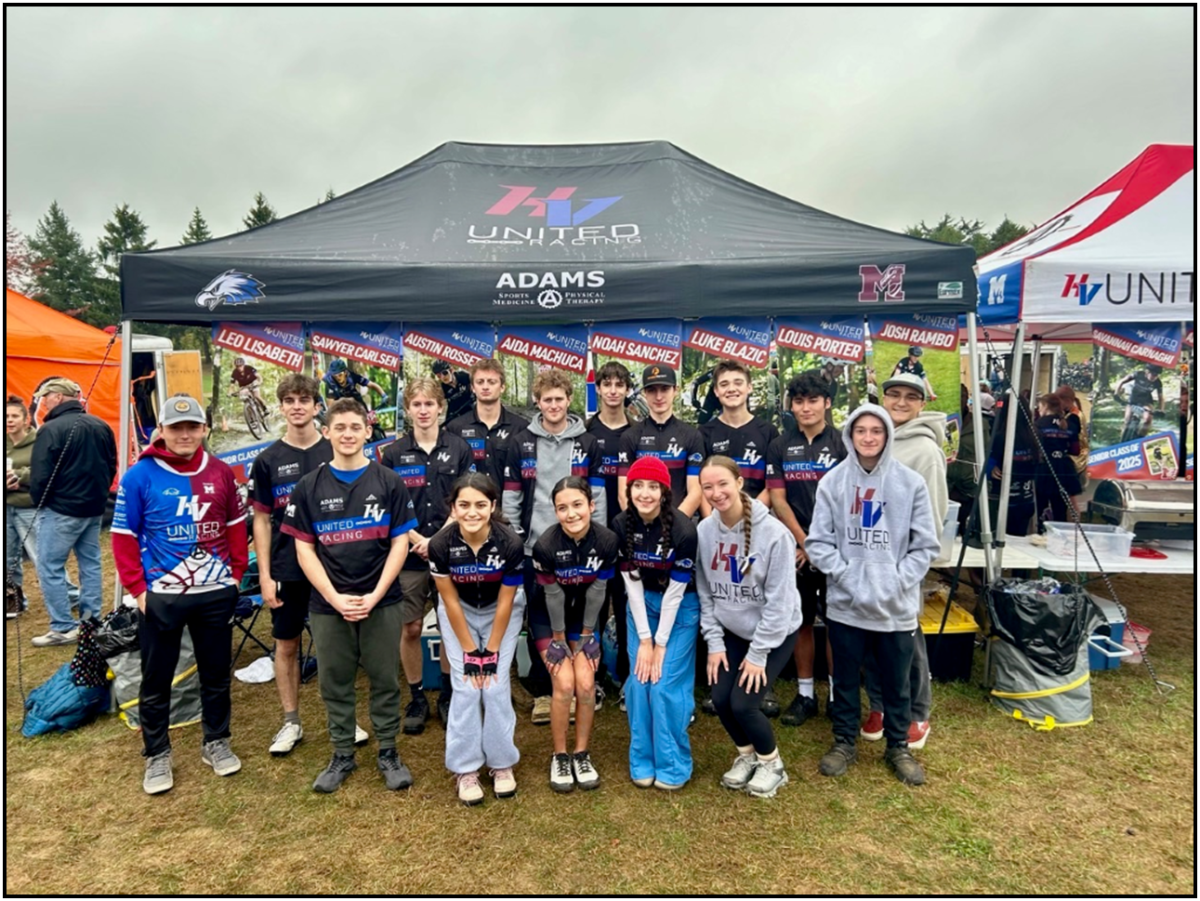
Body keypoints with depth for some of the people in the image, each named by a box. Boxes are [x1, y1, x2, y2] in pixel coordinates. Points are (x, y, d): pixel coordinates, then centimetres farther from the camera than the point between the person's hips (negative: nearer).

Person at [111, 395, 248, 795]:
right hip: (161, 596, -2)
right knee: (156, 681, 11)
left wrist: (237, 572, 5)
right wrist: (137, 589, -8)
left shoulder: (220, 473, 1)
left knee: (217, 674, 15)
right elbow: (123, 536, -4)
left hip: (216, 593, 3)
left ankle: (216, 742, 33)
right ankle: (157, 756, 29)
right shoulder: (140, 476, -8)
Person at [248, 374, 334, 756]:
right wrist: (264, 575, -3)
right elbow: (261, 520, 1)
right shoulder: (268, 460, -1)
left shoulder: (335, 453, -1)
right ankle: (291, 722, 27)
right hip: (286, 570, 1)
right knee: (286, 645, 11)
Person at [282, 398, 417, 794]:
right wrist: (334, 597, -11)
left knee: (385, 679, 9)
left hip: (381, 602, -1)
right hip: (328, 604, 1)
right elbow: (304, 549, 1)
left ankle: (388, 752, 26)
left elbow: (400, 543, -3)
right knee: (335, 682, 12)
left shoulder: (388, 482, -1)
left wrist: (375, 596, -11)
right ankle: (342, 755, 30)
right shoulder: (309, 487, 2)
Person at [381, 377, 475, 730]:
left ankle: (448, 694, 28)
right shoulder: (394, 453, 1)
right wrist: (416, 539, -11)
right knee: (410, 629, 5)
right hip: (409, 553, 0)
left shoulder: (459, 449, 0)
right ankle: (417, 698, 24)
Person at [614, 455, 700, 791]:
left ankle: (673, 765, 13)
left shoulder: (683, 530, -26)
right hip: (642, 605, 4)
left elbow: (675, 592, -20)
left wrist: (660, 644, -14)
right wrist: (644, 639, -10)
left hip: (680, 607, -3)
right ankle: (643, 760, 19)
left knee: (666, 684, -6)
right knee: (639, 681, 1)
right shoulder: (622, 525, -14)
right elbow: (632, 582, -9)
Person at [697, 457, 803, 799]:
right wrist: (714, 642, -4)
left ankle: (771, 762, 20)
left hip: (774, 633, -4)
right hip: (731, 631, 4)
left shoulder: (773, 532, -25)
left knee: (743, 703, -10)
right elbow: (705, 593, -2)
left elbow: (779, 601, -20)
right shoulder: (703, 531, -10)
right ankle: (746, 755, 29)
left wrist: (758, 653, -15)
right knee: (721, 698, -2)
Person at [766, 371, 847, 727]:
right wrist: (804, 541, -8)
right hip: (796, 547, 2)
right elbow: (777, 499, 1)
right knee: (801, 621, 10)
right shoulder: (779, 447, 7)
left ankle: (837, 694, 19)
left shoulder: (842, 444, 0)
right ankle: (805, 693, 22)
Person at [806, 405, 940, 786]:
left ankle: (899, 747, 36)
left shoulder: (911, 482, -4)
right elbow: (817, 542, -3)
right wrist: (846, 575, -14)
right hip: (845, 602, 0)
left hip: (897, 605, 0)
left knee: (897, 681, 16)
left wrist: (898, 581, -12)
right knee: (845, 679, 15)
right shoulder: (832, 482, -4)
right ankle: (844, 742, 34)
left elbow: (926, 545, -1)